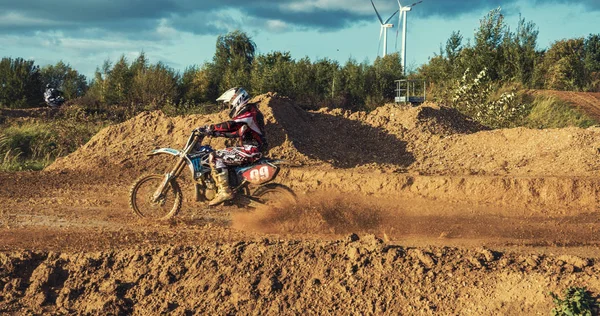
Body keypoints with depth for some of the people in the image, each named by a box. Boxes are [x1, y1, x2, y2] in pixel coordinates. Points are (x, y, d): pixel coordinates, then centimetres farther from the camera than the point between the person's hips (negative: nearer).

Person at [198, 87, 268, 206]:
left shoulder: (249, 114, -15)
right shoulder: (246, 114, 18)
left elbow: (231, 125, -28)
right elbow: (235, 132, 19)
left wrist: (210, 128, -25)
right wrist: (216, 132, 10)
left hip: (250, 151, -11)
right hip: (248, 148, 11)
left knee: (216, 157, -18)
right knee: (220, 155, 21)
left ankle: (224, 191, -24)